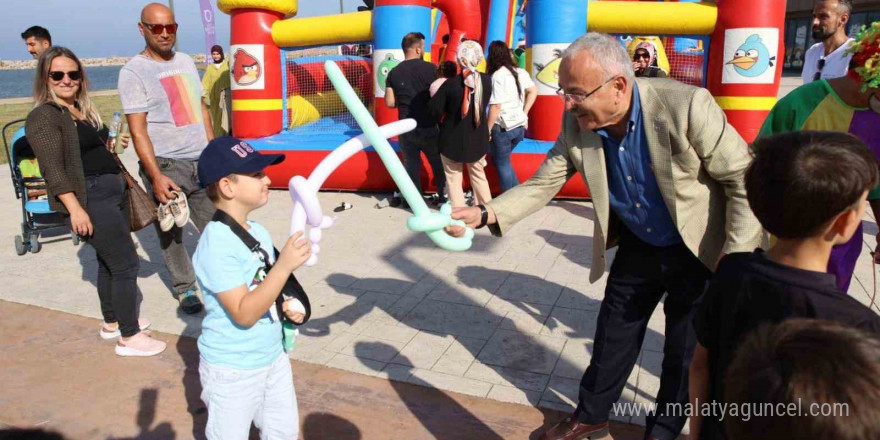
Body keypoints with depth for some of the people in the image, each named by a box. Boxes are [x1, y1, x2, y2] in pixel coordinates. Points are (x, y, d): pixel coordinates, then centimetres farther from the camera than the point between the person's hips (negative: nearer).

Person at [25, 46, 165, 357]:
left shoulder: (82, 109, 15)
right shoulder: (44, 116, -13)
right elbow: (53, 169, -20)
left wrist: (111, 145, 13)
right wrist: (75, 208, -25)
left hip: (114, 192, 9)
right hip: (90, 199, -9)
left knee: (109, 261, 18)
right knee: (126, 263, -9)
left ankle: (112, 323, 33)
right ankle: (129, 338, 0)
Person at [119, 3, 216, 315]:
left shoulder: (185, 61, 11)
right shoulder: (134, 71, -6)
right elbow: (138, 130, -12)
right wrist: (156, 176, -19)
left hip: (202, 161, 5)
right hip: (166, 166, -5)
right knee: (171, 234, 5)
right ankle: (185, 290, 19)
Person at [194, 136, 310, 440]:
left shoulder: (259, 232, 0)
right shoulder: (216, 245, -25)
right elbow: (244, 313, -29)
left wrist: (286, 306, -2)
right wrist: (283, 266, -35)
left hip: (273, 357, 7)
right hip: (232, 370, -7)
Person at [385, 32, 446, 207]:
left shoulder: (394, 72, 1)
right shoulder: (430, 69, -10)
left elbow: (390, 102, 0)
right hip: (428, 127, -3)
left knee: (411, 165, 11)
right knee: (439, 165, 13)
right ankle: (445, 197, 21)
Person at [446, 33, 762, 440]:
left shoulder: (687, 106, -30)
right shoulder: (577, 124, -16)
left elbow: (743, 180, -21)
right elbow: (543, 183, -9)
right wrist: (484, 214, -24)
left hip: (698, 251, -3)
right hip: (637, 247, 4)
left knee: (686, 352, 12)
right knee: (612, 337, 16)